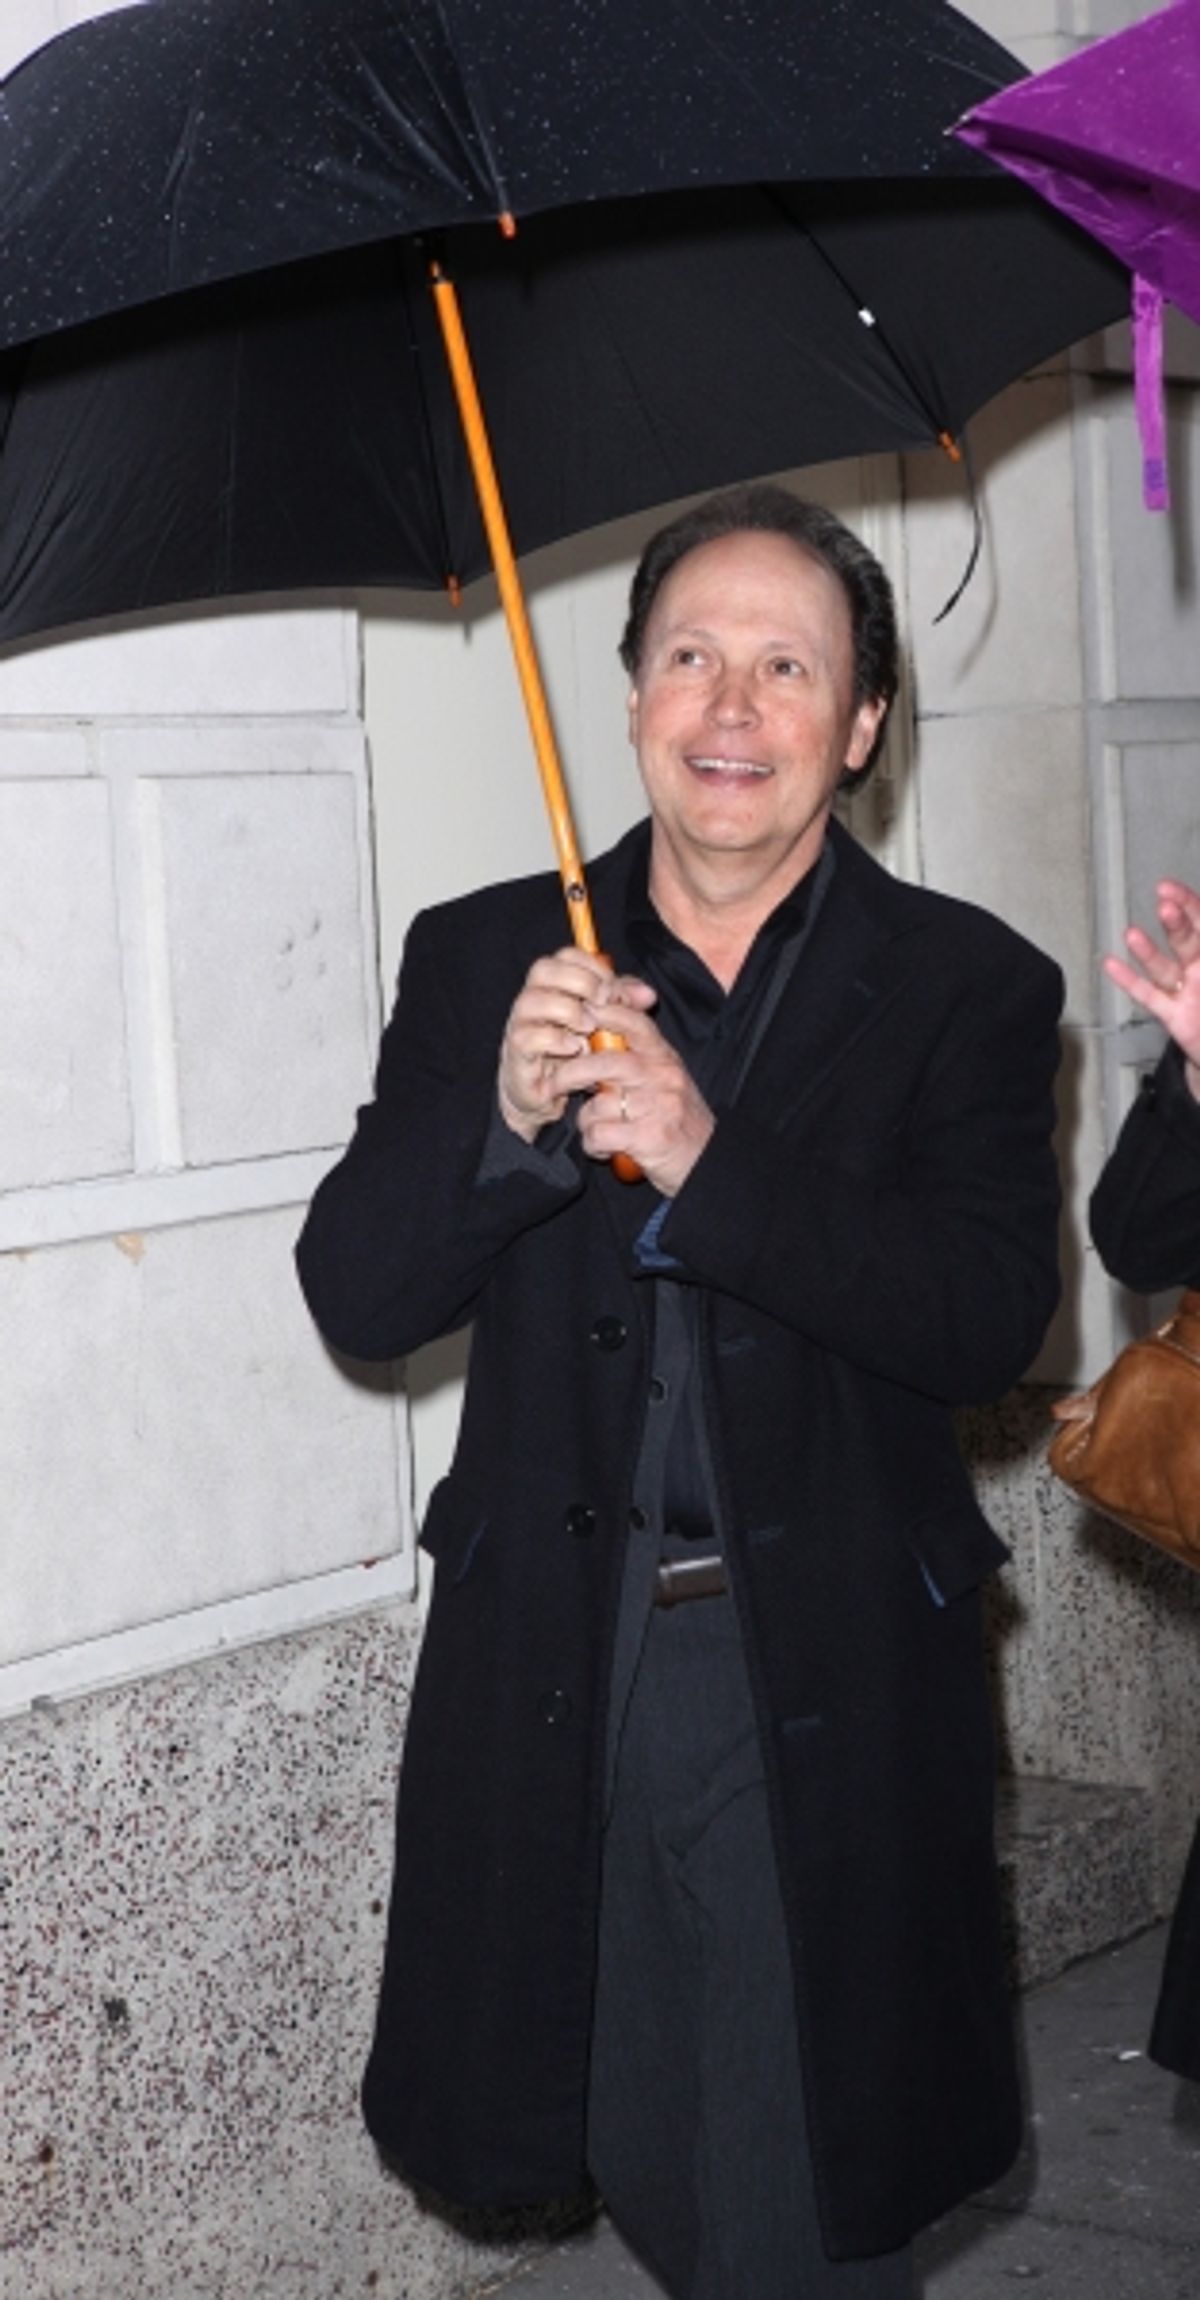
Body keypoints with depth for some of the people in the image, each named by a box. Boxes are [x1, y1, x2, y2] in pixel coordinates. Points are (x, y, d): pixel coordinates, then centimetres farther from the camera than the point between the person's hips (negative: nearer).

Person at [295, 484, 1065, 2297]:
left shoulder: (964, 987, 0)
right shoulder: (484, 961, 6)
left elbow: (993, 1317, -14)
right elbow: (355, 1299, -1)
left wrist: (711, 1164, -25)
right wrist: (501, 1119, -19)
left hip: (832, 1689, -2)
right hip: (553, 1660, 2)